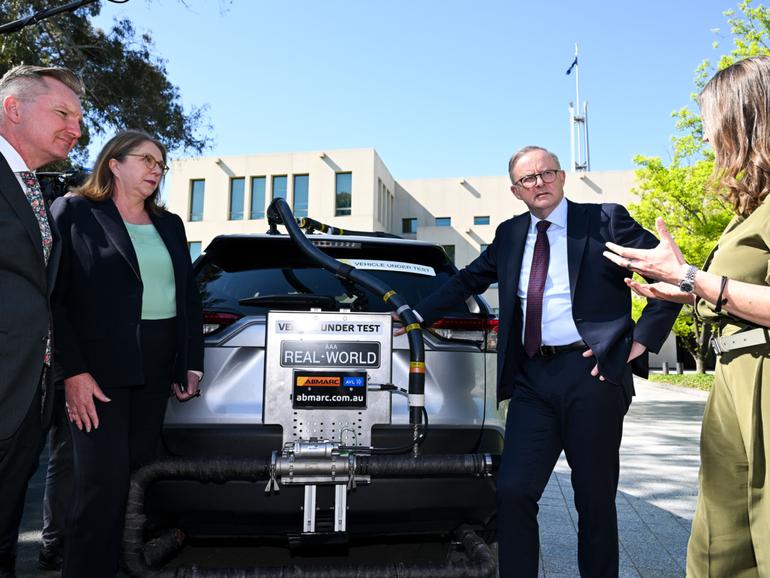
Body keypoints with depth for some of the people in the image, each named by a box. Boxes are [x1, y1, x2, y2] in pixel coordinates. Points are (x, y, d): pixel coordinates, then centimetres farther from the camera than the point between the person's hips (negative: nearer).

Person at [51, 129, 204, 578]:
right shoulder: (75, 212, 0)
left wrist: (192, 363, 8)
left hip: (156, 370, 5)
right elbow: (55, 297, -7)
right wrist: (73, 372, -14)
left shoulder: (170, 225, 16)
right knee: (105, 481, -5)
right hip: (99, 369, -5)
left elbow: (189, 298, 16)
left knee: (139, 474, 9)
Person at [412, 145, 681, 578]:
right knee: (513, 492, -1)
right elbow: (468, 281, 23)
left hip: (591, 371, -3)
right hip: (532, 378, 4)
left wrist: (642, 340, -6)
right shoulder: (509, 234, 15)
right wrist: (418, 315, 15)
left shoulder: (605, 220, 1)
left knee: (595, 498, 9)